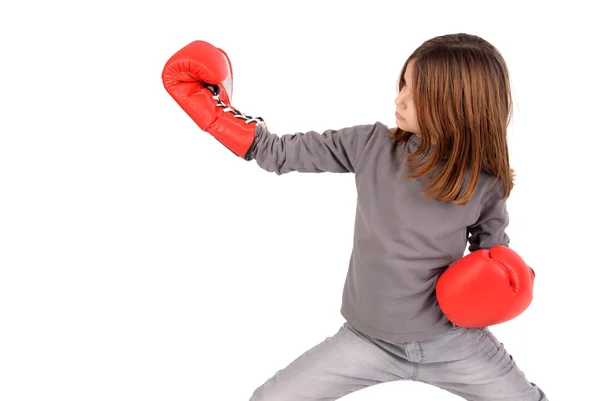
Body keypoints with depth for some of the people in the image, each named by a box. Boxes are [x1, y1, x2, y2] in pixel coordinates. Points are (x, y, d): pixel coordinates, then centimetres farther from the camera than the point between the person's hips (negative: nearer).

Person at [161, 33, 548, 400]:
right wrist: (210, 105, -9)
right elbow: (281, 153, -6)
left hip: (453, 340, 0)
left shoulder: (484, 183, -13)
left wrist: (501, 278, -15)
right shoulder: (371, 145, -13)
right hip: (368, 338, 1)